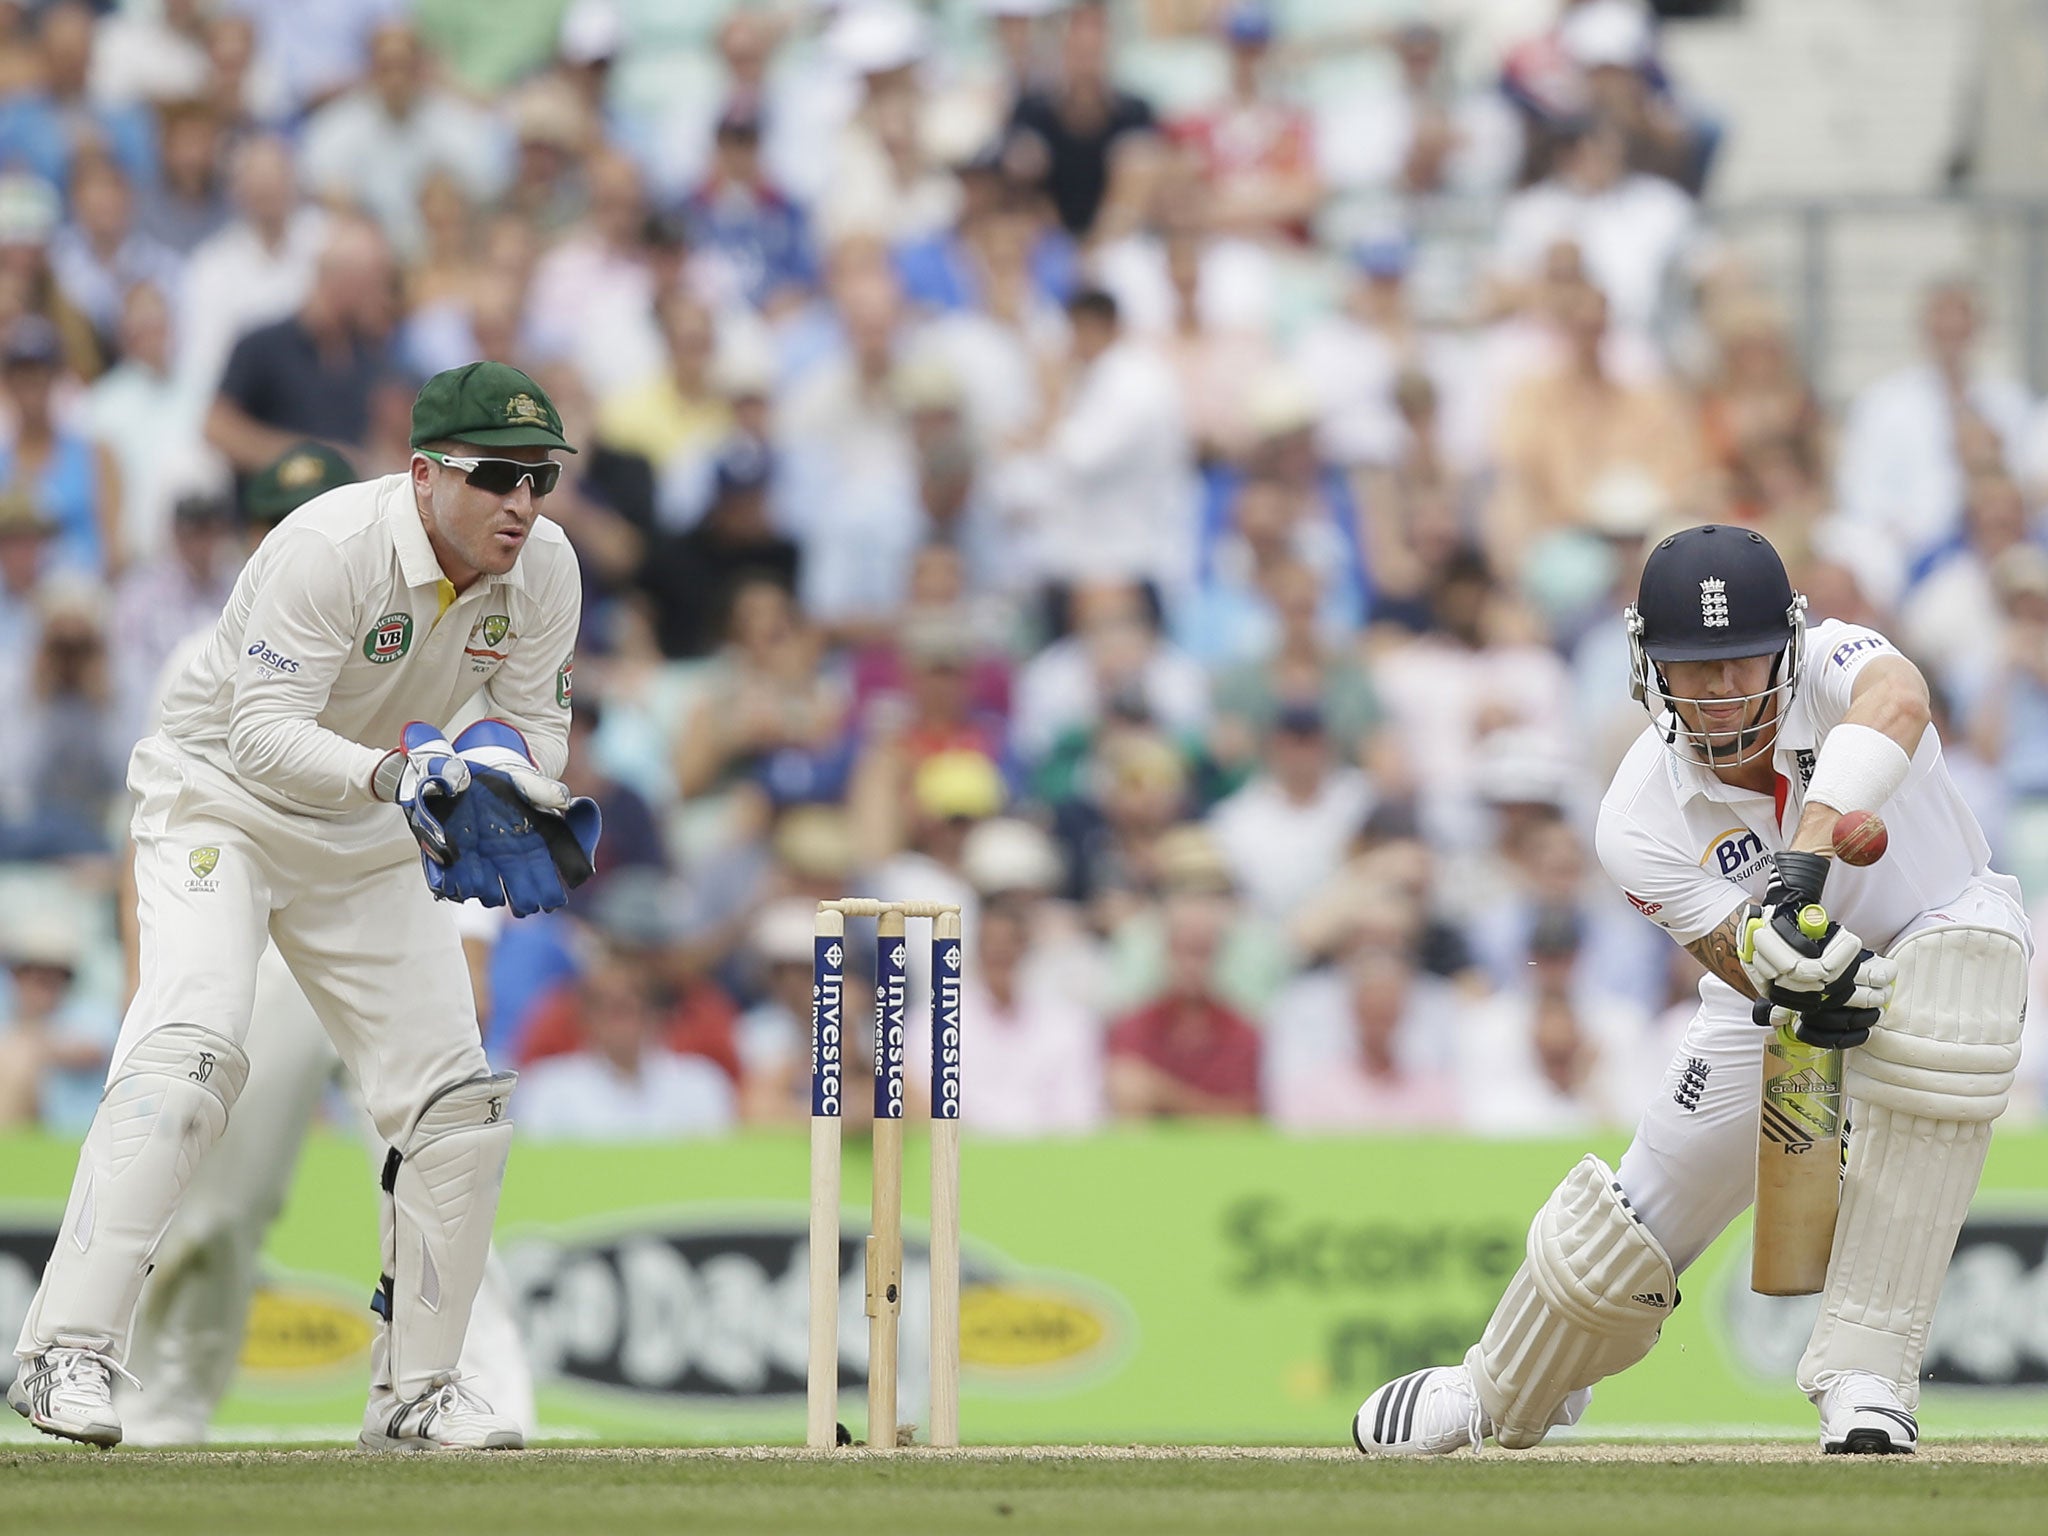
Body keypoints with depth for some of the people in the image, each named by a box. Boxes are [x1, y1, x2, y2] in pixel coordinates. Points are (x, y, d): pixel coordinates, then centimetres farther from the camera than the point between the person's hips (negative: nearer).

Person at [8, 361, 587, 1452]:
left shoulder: (543, 570, -10)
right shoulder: (332, 546, -29)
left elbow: (533, 720, 0)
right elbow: (266, 732, -32)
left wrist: (512, 792, -23)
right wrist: (394, 773, -48)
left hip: (367, 840, 6)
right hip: (221, 799, -6)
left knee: (454, 1095, -1)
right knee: (190, 1046, -27)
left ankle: (415, 1386, 12)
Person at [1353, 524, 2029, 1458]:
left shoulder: (1828, 670, -29)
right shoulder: (1641, 821, -24)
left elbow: (1897, 702, -55)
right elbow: (1745, 960, -31)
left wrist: (1808, 865, -66)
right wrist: (1795, 975, -56)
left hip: (1944, 929, -2)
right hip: (1775, 1003, 2)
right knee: (1633, 1225, -2)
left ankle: (1863, 1371, -28)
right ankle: (1501, 1393, 36)